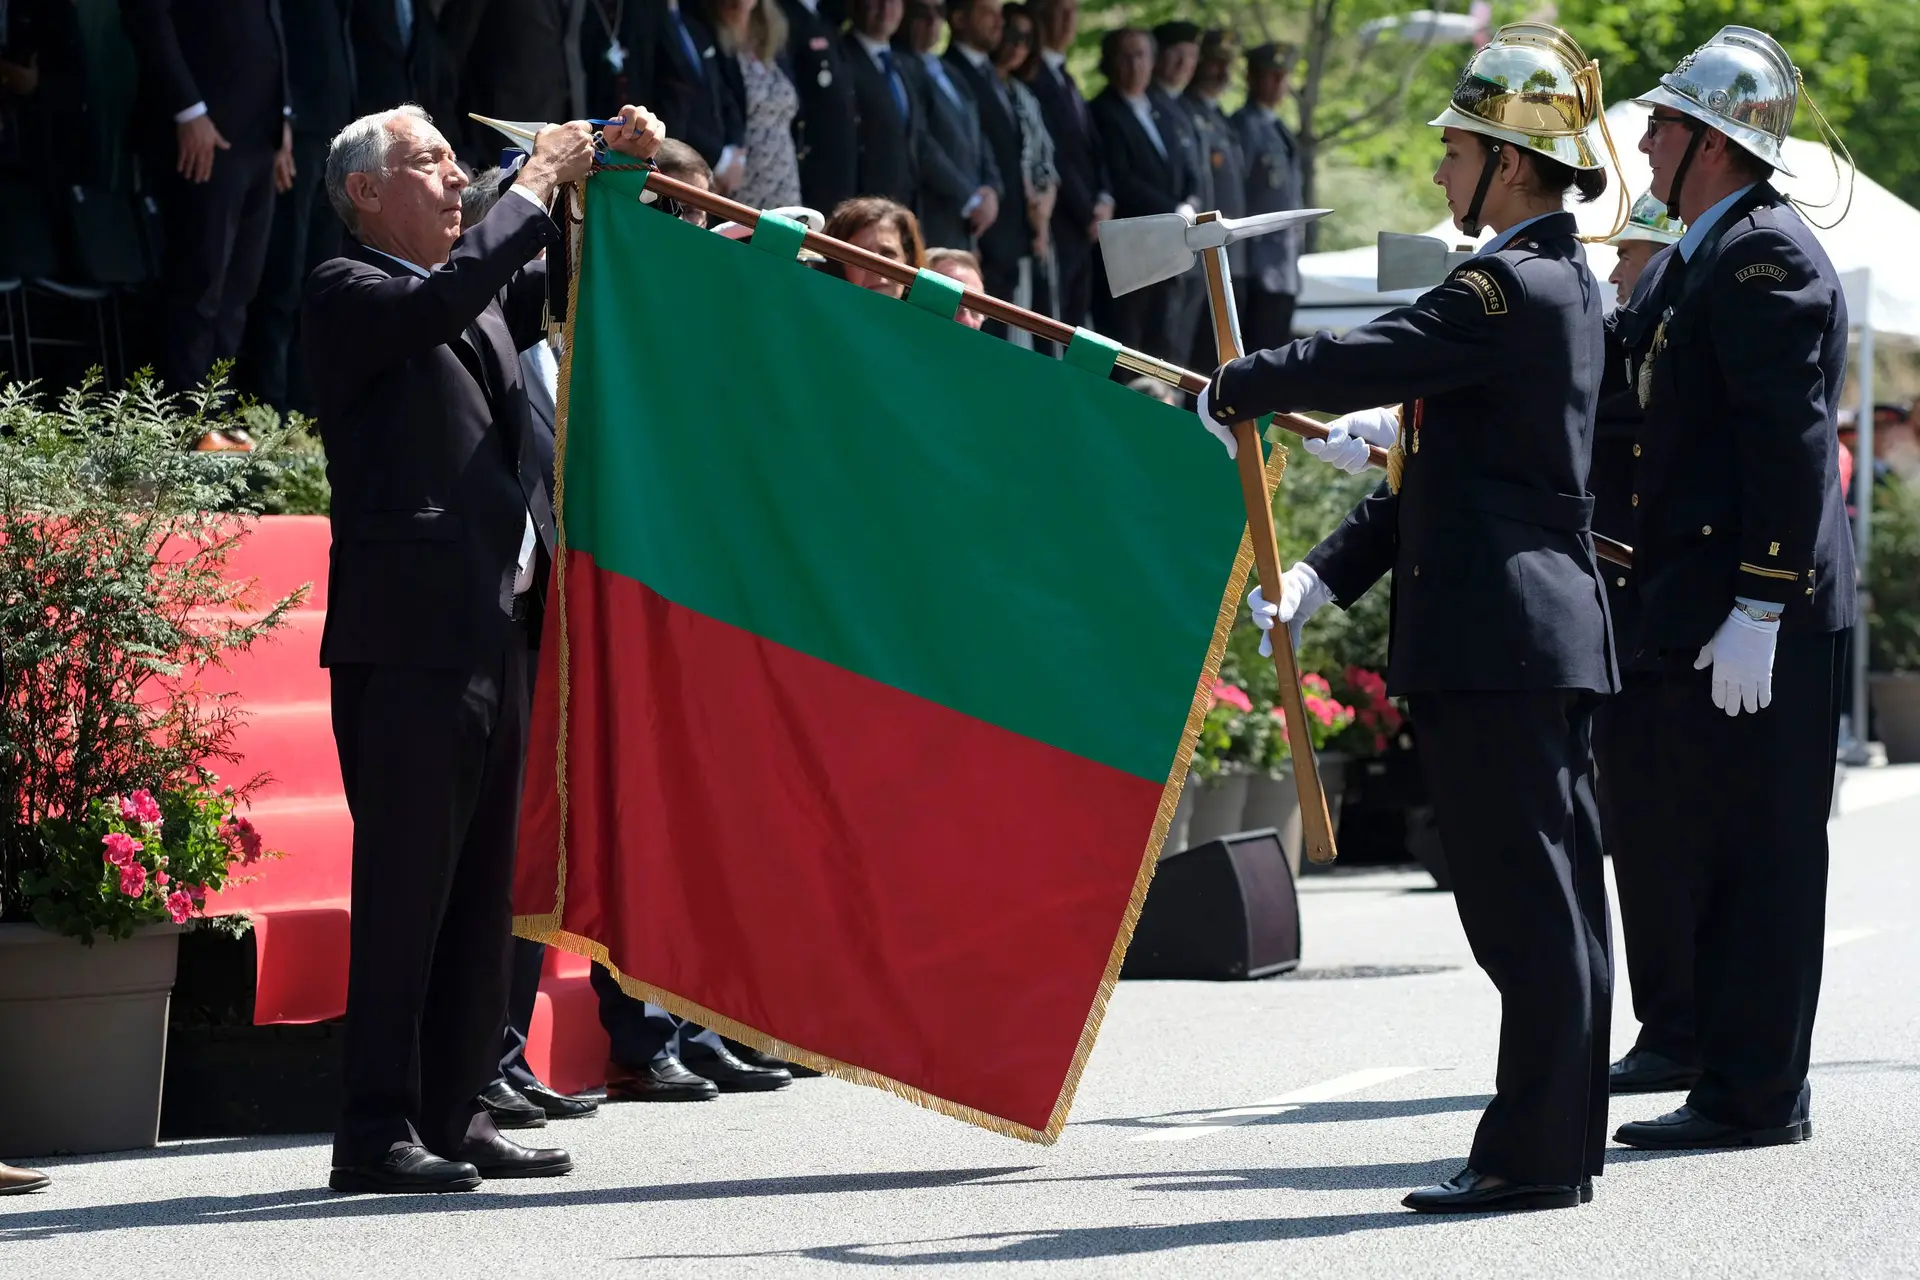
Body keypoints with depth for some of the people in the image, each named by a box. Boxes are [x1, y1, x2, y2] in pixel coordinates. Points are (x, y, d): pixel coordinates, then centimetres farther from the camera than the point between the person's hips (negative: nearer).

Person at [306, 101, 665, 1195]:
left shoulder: (484, 293, 22)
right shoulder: (348, 291, -2)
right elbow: (438, 304, -20)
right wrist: (534, 193, -13)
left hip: (500, 628, 8)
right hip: (410, 630, -8)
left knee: (483, 886, 9)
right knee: (406, 885, -9)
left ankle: (455, 1113, 14)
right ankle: (379, 1127, -8)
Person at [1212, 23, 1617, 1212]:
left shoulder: (1514, 288, -14)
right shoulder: (1560, 283, 18)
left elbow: (1356, 361, -18)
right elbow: (1438, 465, 18)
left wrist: (1230, 393, 1)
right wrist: (1325, 575, 12)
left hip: (1500, 642, -10)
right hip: (1546, 634, 10)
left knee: (1527, 902, -8)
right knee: (1550, 898, 12)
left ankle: (1533, 1153, -6)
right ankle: (1564, 1136, 18)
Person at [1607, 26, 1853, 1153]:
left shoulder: (1767, 254, -13)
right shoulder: (1687, 264, 19)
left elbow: (1791, 438, -19)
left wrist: (1759, 609, -23)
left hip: (1760, 622, -10)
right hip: (1698, 614, 10)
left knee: (1758, 857, -6)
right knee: (1712, 855, 12)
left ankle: (1758, 1097, -2)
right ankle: (1743, 1086, 18)